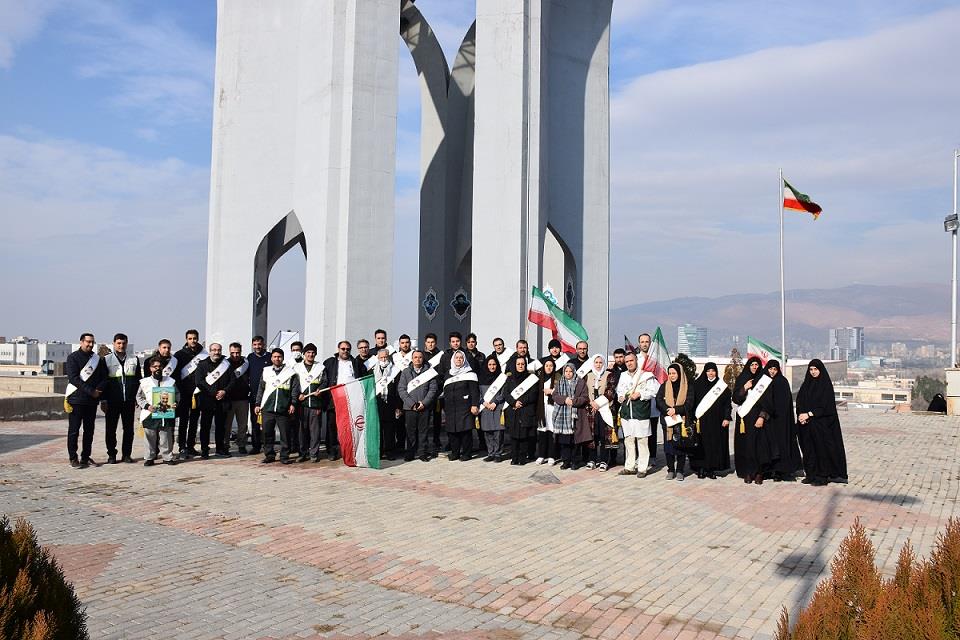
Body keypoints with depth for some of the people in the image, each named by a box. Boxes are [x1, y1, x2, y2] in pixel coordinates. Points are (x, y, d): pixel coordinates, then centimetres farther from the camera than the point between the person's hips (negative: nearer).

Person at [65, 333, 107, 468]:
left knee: (89, 430, 9)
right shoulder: (73, 358, -2)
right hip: (76, 400, -5)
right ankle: (73, 458, 5)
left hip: (92, 401, 5)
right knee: (74, 430, -1)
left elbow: (104, 377, 10)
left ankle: (85, 457, 17)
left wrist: (98, 390, -10)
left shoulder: (98, 359, 12)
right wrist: (90, 391, -17)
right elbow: (73, 378, -12)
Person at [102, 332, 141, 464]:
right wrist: (103, 400, -3)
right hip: (112, 400, -2)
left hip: (129, 400, 2)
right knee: (110, 428, 2)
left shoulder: (134, 359, 10)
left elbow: (139, 379, 14)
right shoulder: (106, 359, 3)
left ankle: (127, 454, 14)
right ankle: (111, 455, 11)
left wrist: (138, 397, 8)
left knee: (129, 428, 5)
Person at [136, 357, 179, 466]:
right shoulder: (144, 382, 4)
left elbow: (176, 395, 14)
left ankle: (167, 457, 13)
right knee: (150, 438, 5)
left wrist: (175, 403, -5)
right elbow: (139, 397, 8)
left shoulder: (170, 381, 7)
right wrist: (147, 406, -7)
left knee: (166, 438, 4)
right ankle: (149, 458, 15)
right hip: (149, 415, -1)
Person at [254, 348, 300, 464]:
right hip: (267, 408, 2)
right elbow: (260, 389, 16)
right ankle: (269, 455, 14)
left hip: (284, 409, -2)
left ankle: (284, 456, 7)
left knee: (285, 434, -1)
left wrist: (293, 403, -5)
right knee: (267, 433, 4)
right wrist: (257, 404, 11)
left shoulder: (290, 372, 6)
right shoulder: (266, 372, 14)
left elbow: (295, 389, 2)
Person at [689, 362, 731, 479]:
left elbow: (727, 403, 4)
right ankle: (701, 468, 3)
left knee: (715, 444, 0)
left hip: (717, 421, 0)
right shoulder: (698, 385, 4)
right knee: (702, 444, -2)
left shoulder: (722, 386, 5)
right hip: (702, 420, 0)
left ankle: (711, 469, 6)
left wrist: (726, 418, -5)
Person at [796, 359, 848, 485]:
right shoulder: (806, 384, 11)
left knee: (822, 447, -3)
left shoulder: (826, 384, -5)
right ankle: (811, 474, 13)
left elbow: (825, 405, -12)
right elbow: (799, 401, 6)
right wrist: (801, 415, -10)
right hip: (806, 423, 5)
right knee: (809, 448, 6)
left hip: (822, 422, -5)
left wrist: (809, 414, -16)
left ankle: (823, 476, 2)